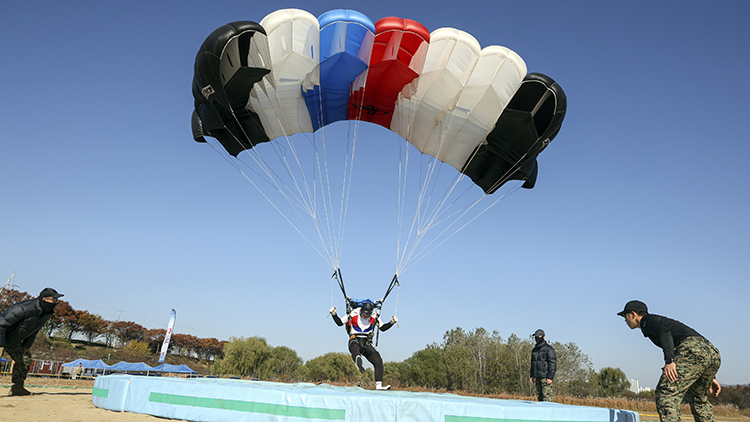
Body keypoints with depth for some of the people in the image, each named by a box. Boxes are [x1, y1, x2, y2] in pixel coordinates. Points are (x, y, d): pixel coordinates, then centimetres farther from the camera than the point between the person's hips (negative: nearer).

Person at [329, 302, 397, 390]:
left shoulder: (374, 316, 4)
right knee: (355, 348, -41)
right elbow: (339, 323, 5)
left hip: (367, 343, 3)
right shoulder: (353, 314, -3)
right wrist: (334, 315, -11)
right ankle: (358, 359, -75)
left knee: (378, 361, -14)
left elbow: (382, 328, 13)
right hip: (355, 340, -3)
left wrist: (391, 322, -2)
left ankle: (378, 386, -11)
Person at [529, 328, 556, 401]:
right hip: (537, 377, 7)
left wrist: (550, 377, -18)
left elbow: (553, 363, -12)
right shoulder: (534, 350, 16)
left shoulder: (549, 349, -8)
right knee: (539, 397, 8)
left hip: (546, 377, -7)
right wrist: (532, 376, 14)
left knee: (547, 397, -10)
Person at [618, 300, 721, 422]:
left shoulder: (647, 320, 11)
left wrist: (669, 360, -26)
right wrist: (710, 378, 33)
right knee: (697, 398, 27)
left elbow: (665, 333, -13)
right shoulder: (662, 321, 37)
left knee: (666, 394, -14)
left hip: (692, 349, -10)